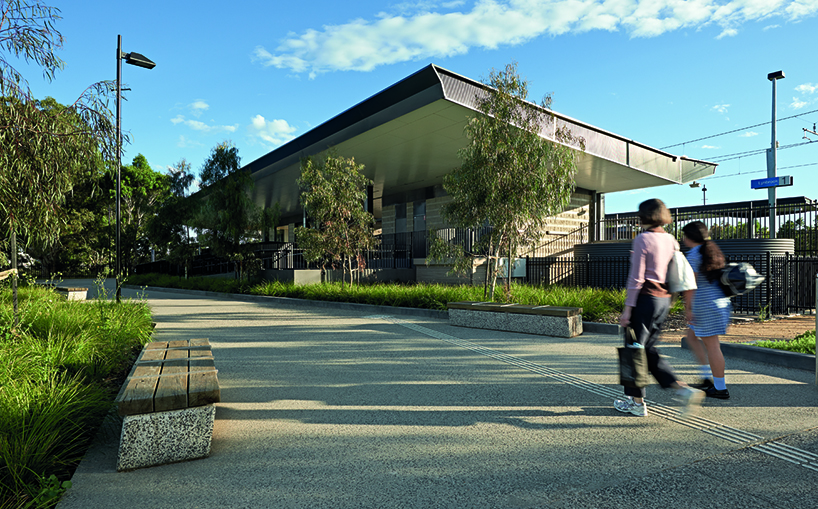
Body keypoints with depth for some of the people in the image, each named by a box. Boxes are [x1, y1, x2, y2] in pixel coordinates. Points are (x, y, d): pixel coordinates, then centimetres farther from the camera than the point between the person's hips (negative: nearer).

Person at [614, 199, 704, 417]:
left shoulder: (642, 239, -13)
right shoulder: (671, 240, 9)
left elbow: (636, 277, -15)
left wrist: (628, 307, -12)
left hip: (645, 298, -7)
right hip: (664, 300, 7)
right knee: (648, 350, 18)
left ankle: (636, 401, 14)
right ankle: (681, 388, 12)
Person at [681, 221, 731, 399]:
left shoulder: (693, 254, -14)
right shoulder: (712, 251, 14)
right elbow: (719, 277, 18)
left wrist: (687, 308, -14)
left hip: (705, 304, -10)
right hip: (719, 301, 10)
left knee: (711, 344, -1)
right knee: (691, 336, 19)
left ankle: (720, 388, 8)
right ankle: (708, 378, 20)